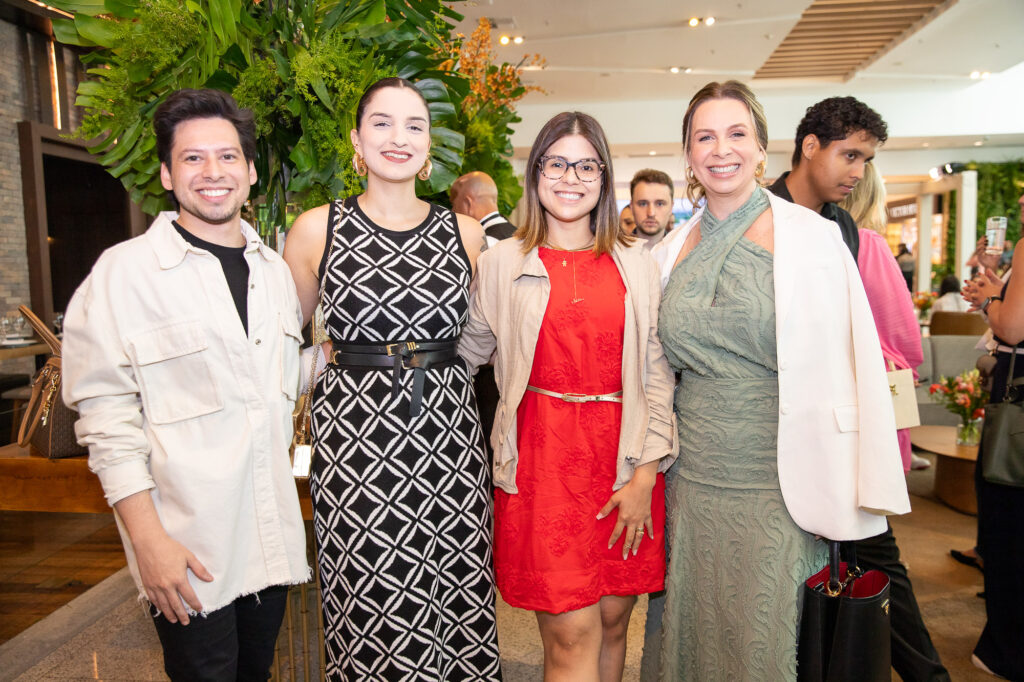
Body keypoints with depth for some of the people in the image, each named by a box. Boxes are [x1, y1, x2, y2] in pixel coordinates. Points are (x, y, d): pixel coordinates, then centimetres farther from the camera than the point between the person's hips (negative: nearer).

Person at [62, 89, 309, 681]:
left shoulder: (275, 270, 9)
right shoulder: (124, 271, -8)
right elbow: (106, 414, -11)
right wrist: (147, 538, -14)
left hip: (274, 538, 5)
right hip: (187, 546, -5)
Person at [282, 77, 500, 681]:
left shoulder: (466, 234, 6)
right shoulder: (317, 229, 2)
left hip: (449, 433, 2)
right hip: (355, 433, -1)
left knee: (460, 606, 7)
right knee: (371, 610, 4)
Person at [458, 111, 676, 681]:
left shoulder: (636, 265, 7)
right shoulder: (503, 263, 4)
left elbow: (657, 374, 4)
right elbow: (468, 353, 14)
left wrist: (645, 473, -3)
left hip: (623, 457, 2)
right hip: (542, 457, -2)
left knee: (613, 619, 12)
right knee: (573, 632, -3)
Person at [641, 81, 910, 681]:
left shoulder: (812, 237, -4)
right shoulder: (672, 251, 6)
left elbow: (850, 363, -5)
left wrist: (856, 491, -8)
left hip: (776, 484, -3)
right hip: (691, 475, 3)